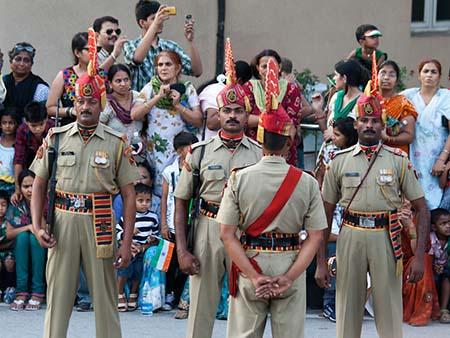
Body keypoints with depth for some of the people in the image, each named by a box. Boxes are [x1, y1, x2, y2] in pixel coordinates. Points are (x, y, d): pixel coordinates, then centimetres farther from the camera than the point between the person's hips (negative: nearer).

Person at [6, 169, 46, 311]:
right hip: (20, 254, 2)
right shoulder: (16, 206, -3)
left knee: (34, 237, -30)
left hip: (42, 251, -2)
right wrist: (28, 227, -18)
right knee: (23, 236, -28)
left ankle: (37, 293, -33)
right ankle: (21, 292, -34)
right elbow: (9, 234, -3)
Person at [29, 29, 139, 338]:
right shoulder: (56, 138, 7)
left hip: (100, 223, -1)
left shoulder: (116, 143, 3)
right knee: (58, 295, 3)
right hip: (63, 222, 1)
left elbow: (129, 195, 3)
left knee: (105, 297, 4)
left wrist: (127, 242, -4)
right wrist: (37, 226, -3)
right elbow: (40, 185, 10)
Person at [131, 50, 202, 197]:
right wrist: (158, 97, -12)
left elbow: (198, 121, 0)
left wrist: (178, 105, -11)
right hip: (155, 150, 0)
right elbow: (135, 115, -7)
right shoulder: (150, 88, 6)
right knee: (160, 189, -4)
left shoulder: (187, 89, 6)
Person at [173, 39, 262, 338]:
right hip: (208, 231, 0)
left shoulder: (261, 155, 3)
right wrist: (182, 250, -2)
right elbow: (181, 202, 4)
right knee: (201, 305, 4)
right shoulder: (200, 152, 3)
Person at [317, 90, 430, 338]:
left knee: (390, 310, 1)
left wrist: (419, 256, -8)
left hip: (386, 236, -1)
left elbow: (421, 208, 2)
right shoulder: (340, 161, 5)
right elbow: (325, 212, 7)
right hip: (350, 235, 1)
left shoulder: (398, 161, 2)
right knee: (347, 311, 7)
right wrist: (321, 261, 2)